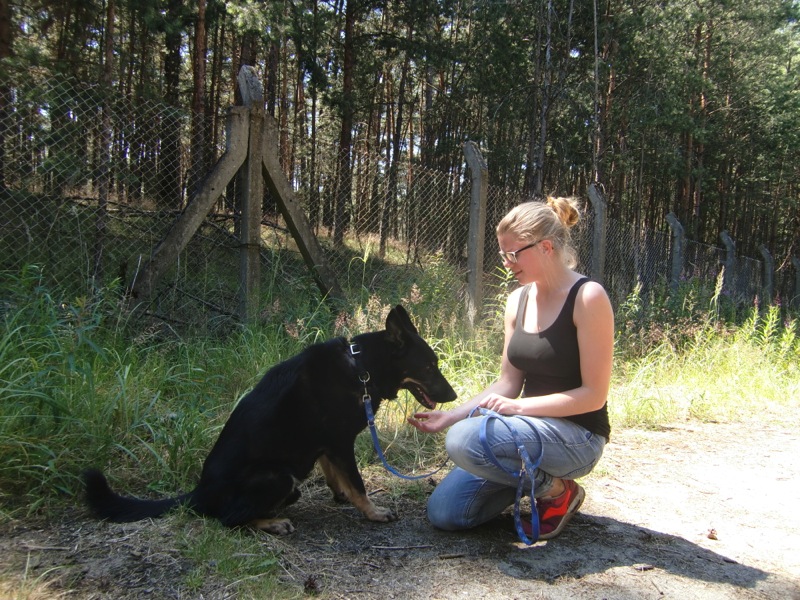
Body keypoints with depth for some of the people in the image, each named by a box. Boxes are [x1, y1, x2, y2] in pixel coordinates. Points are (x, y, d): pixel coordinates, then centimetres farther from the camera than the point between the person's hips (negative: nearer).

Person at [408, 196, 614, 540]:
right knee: (443, 512, -4)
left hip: (576, 434, -6)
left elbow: (594, 394, -17)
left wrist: (519, 406, -23)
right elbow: (507, 383, 6)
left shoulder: (587, 297, -16)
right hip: (531, 427, 7)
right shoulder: (518, 300, 4)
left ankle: (556, 490, -6)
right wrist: (450, 416, -5)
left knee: (465, 439, -31)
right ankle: (536, 476, 14)